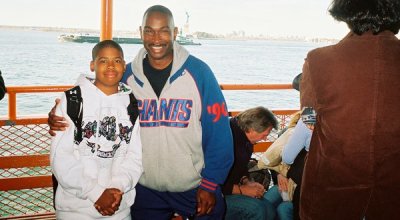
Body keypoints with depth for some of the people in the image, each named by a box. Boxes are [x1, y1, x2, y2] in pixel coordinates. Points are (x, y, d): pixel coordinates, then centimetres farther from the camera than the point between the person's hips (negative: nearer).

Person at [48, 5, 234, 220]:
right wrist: (63, 120, -14)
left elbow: (218, 132, -10)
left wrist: (210, 184, -10)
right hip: (144, 189, 2)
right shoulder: (126, 75, -3)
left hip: (196, 190, -2)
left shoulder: (198, 72, -11)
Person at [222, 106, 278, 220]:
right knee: (255, 209, -25)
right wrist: (242, 190, -19)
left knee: (268, 210, -2)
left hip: (230, 187, 9)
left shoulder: (244, 137, 3)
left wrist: (246, 181, -1)